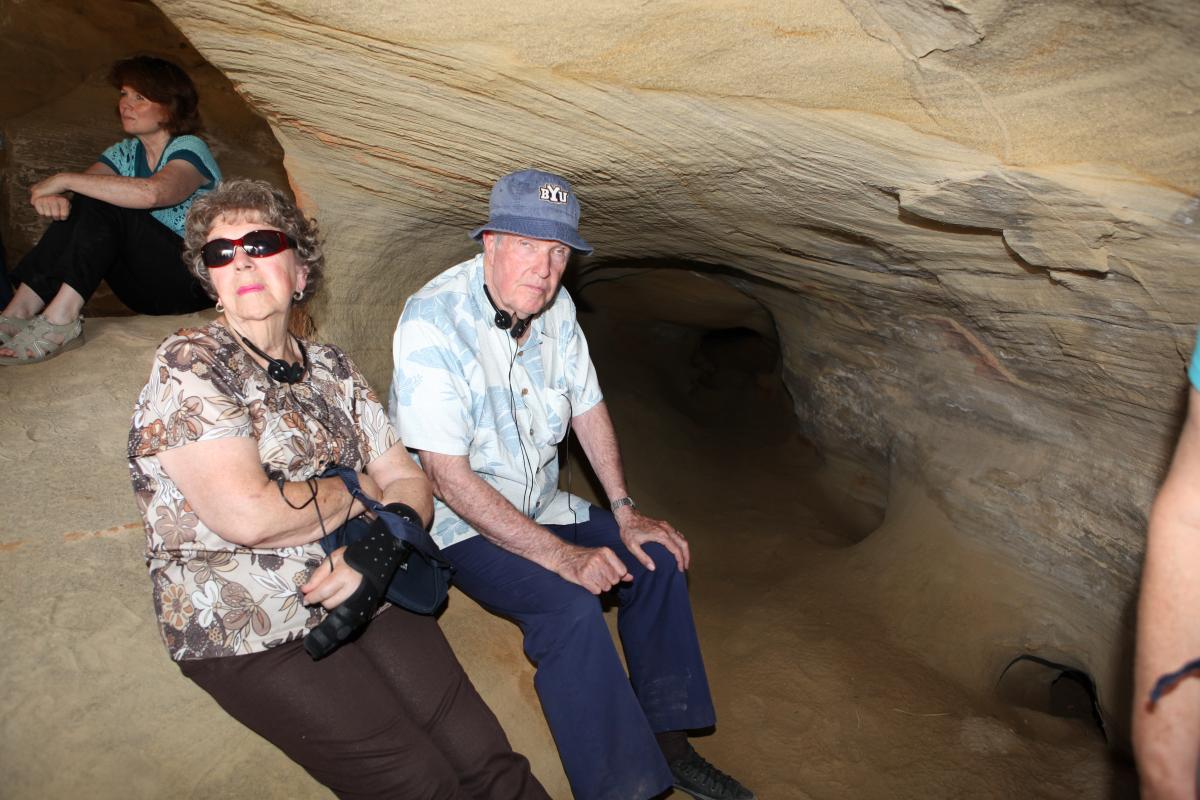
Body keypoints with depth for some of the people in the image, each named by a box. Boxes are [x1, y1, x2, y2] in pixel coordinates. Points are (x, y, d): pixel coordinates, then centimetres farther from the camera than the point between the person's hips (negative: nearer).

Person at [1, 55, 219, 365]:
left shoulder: (189, 148, -8)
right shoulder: (126, 153, 15)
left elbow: (151, 193, -31)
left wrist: (64, 179, -23)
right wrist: (48, 194, -25)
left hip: (196, 283, -6)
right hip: (147, 289, 7)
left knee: (103, 206, -23)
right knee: (73, 206, -13)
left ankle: (60, 318, -31)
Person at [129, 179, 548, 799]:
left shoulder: (331, 369, 11)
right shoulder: (188, 365, -8)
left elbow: (410, 484, 7)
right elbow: (247, 513, -22)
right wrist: (360, 492, -7)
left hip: (365, 597, 5)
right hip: (249, 633, -4)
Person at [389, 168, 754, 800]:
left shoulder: (555, 306, -2)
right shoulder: (431, 322, -24)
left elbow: (588, 408, 9)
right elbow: (447, 477, -26)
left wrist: (624, 512, 0)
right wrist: (562, 556, -28)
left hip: (539, 507, 7)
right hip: (458, 523, -7)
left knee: (656, 556, -3)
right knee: (569, 606, -28)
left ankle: (667, 741, 11)